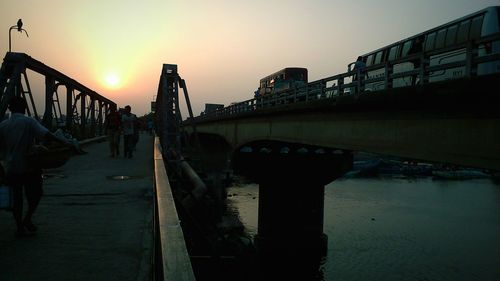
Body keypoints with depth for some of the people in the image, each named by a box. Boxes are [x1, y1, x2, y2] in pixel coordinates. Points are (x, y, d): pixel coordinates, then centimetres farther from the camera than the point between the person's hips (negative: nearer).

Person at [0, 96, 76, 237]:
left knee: (17, 197, 10)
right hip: (29, 166, -4)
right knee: (36, 192, 14)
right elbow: (46, 134, -23)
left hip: (11, 167, 4)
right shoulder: (29, 122, -8)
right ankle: (28, 219, 2)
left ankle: (20, 227, 13)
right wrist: (64, 142, -29)